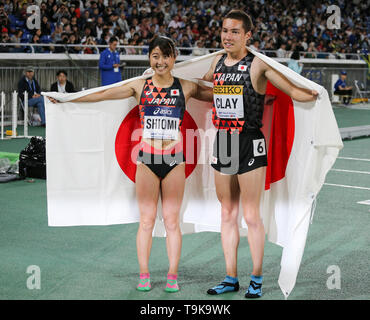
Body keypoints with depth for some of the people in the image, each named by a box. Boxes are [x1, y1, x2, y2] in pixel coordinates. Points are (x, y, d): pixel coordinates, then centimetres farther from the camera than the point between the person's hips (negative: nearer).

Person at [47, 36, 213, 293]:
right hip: (147, 158, 0)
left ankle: (172, 276, 11)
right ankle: (144, 276, 13)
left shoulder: (186, 88, 5)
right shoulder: (140, 87, 6)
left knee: (172, 221, 3)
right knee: (146, 220, 3)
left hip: (175, 159, 0)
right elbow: (103, 95, 9)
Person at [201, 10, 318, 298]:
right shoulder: (217, 63, 10)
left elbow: (295, 91, -10)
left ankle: (257, 279, 14)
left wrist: (317, 92, -25)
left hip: (250, 144, -6)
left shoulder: (258, 64, -8)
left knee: (251, 216, -1)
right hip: (222, 144, 6)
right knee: (227, 214, 11)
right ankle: (231, 278, 20)